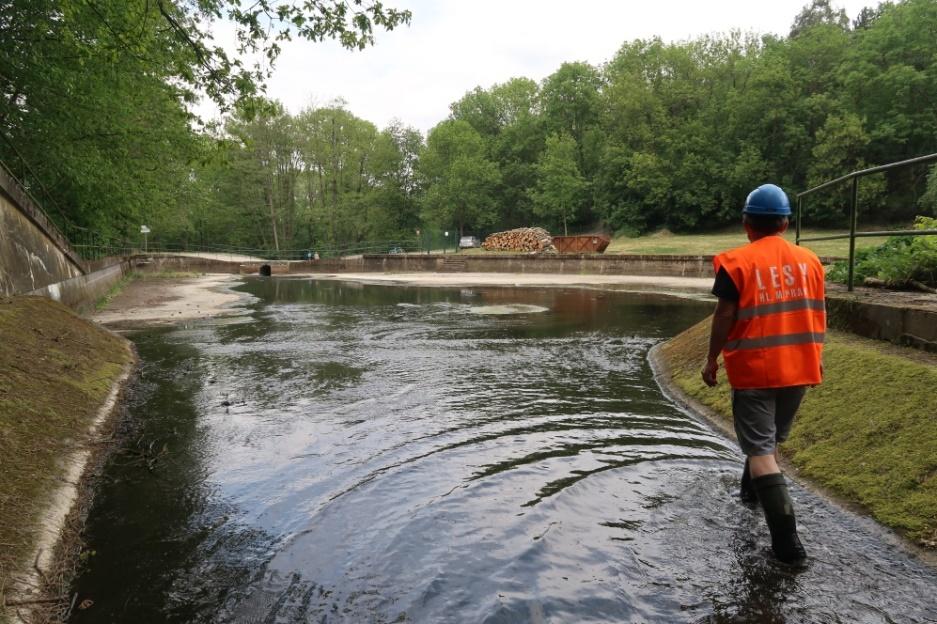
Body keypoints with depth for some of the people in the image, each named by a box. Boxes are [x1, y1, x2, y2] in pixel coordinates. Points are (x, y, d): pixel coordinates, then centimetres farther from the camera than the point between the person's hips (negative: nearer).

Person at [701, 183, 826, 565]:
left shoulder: (737, 262, -9)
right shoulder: (809, 260, 6)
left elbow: (725, 315, -11)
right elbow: (818, 314, 10)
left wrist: (712, 359, -1)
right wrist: (816, 358, 21)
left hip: (754, 369, -6)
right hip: (799, 367, 6)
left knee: (760, 450, -2)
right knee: (772, 438, 25)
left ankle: (787, 541, -7)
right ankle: (752, 489, 47)